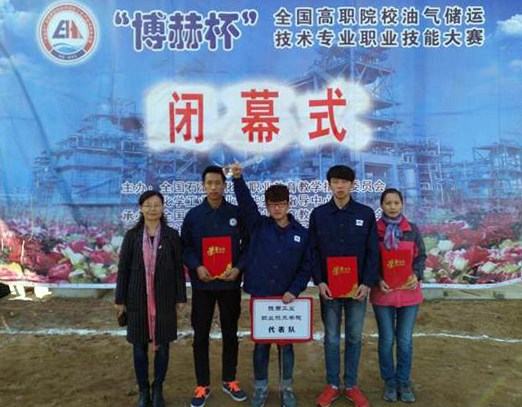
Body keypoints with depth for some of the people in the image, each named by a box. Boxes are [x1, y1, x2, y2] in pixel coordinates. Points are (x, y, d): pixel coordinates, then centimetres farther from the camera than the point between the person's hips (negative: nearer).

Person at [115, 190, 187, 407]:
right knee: (140, 346, 9)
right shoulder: (132, 235, 0)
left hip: (164, 299, 0)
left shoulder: (171, 235, -1)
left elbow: (179, 268, 1)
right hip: (138, 298, 1)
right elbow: (123, 268, 2)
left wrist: (180, 298, -1)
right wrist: (120, 299, 1)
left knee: (162, 346, 8)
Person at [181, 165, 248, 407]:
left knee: (230, 334, 12)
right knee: (201, 336, 8)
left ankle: (229, 380, 30)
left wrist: (238, 267, -12)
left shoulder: (237, 213, -1)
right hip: (202, 284, 0)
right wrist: (196, 267, -15)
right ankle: (203, 385, 24)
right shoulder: (193, 215, 0)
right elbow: (185, 247, 2)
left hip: (230, 284, 0)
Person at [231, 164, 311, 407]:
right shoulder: (258, 225, 0)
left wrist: (294, 290, -9)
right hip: (260, 295, 0)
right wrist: (238, 178, -30)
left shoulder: (301, 233, 1)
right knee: (261, 343, 11)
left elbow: (306, 267, 2)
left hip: (287, 297, 0)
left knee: (286, 343, 11)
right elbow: (246, 203, -16)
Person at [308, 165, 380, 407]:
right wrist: (319, 282, -8)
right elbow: (313, 251, 1)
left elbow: (373, 252, 0)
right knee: (331, 338, 9)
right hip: (328, 286, 0)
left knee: (354, 337, 10)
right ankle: (332, 385, 23)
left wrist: (367, 283, -8)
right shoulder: (318, 214, 1)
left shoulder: (366, 214, 0)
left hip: (357, 287, 0)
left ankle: (351, 385, 25)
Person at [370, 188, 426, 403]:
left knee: (405, 340, 9)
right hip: (383, 293, -1)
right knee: (386, 339, 9)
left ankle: (404, 381, 26)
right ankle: (389, 381, 26)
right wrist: (378, 279, -16)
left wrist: (416, 275, -11)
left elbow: (421, 256, 7)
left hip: (409, 292, 2)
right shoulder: (374, 229, -4)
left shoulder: (412, 229, 2)